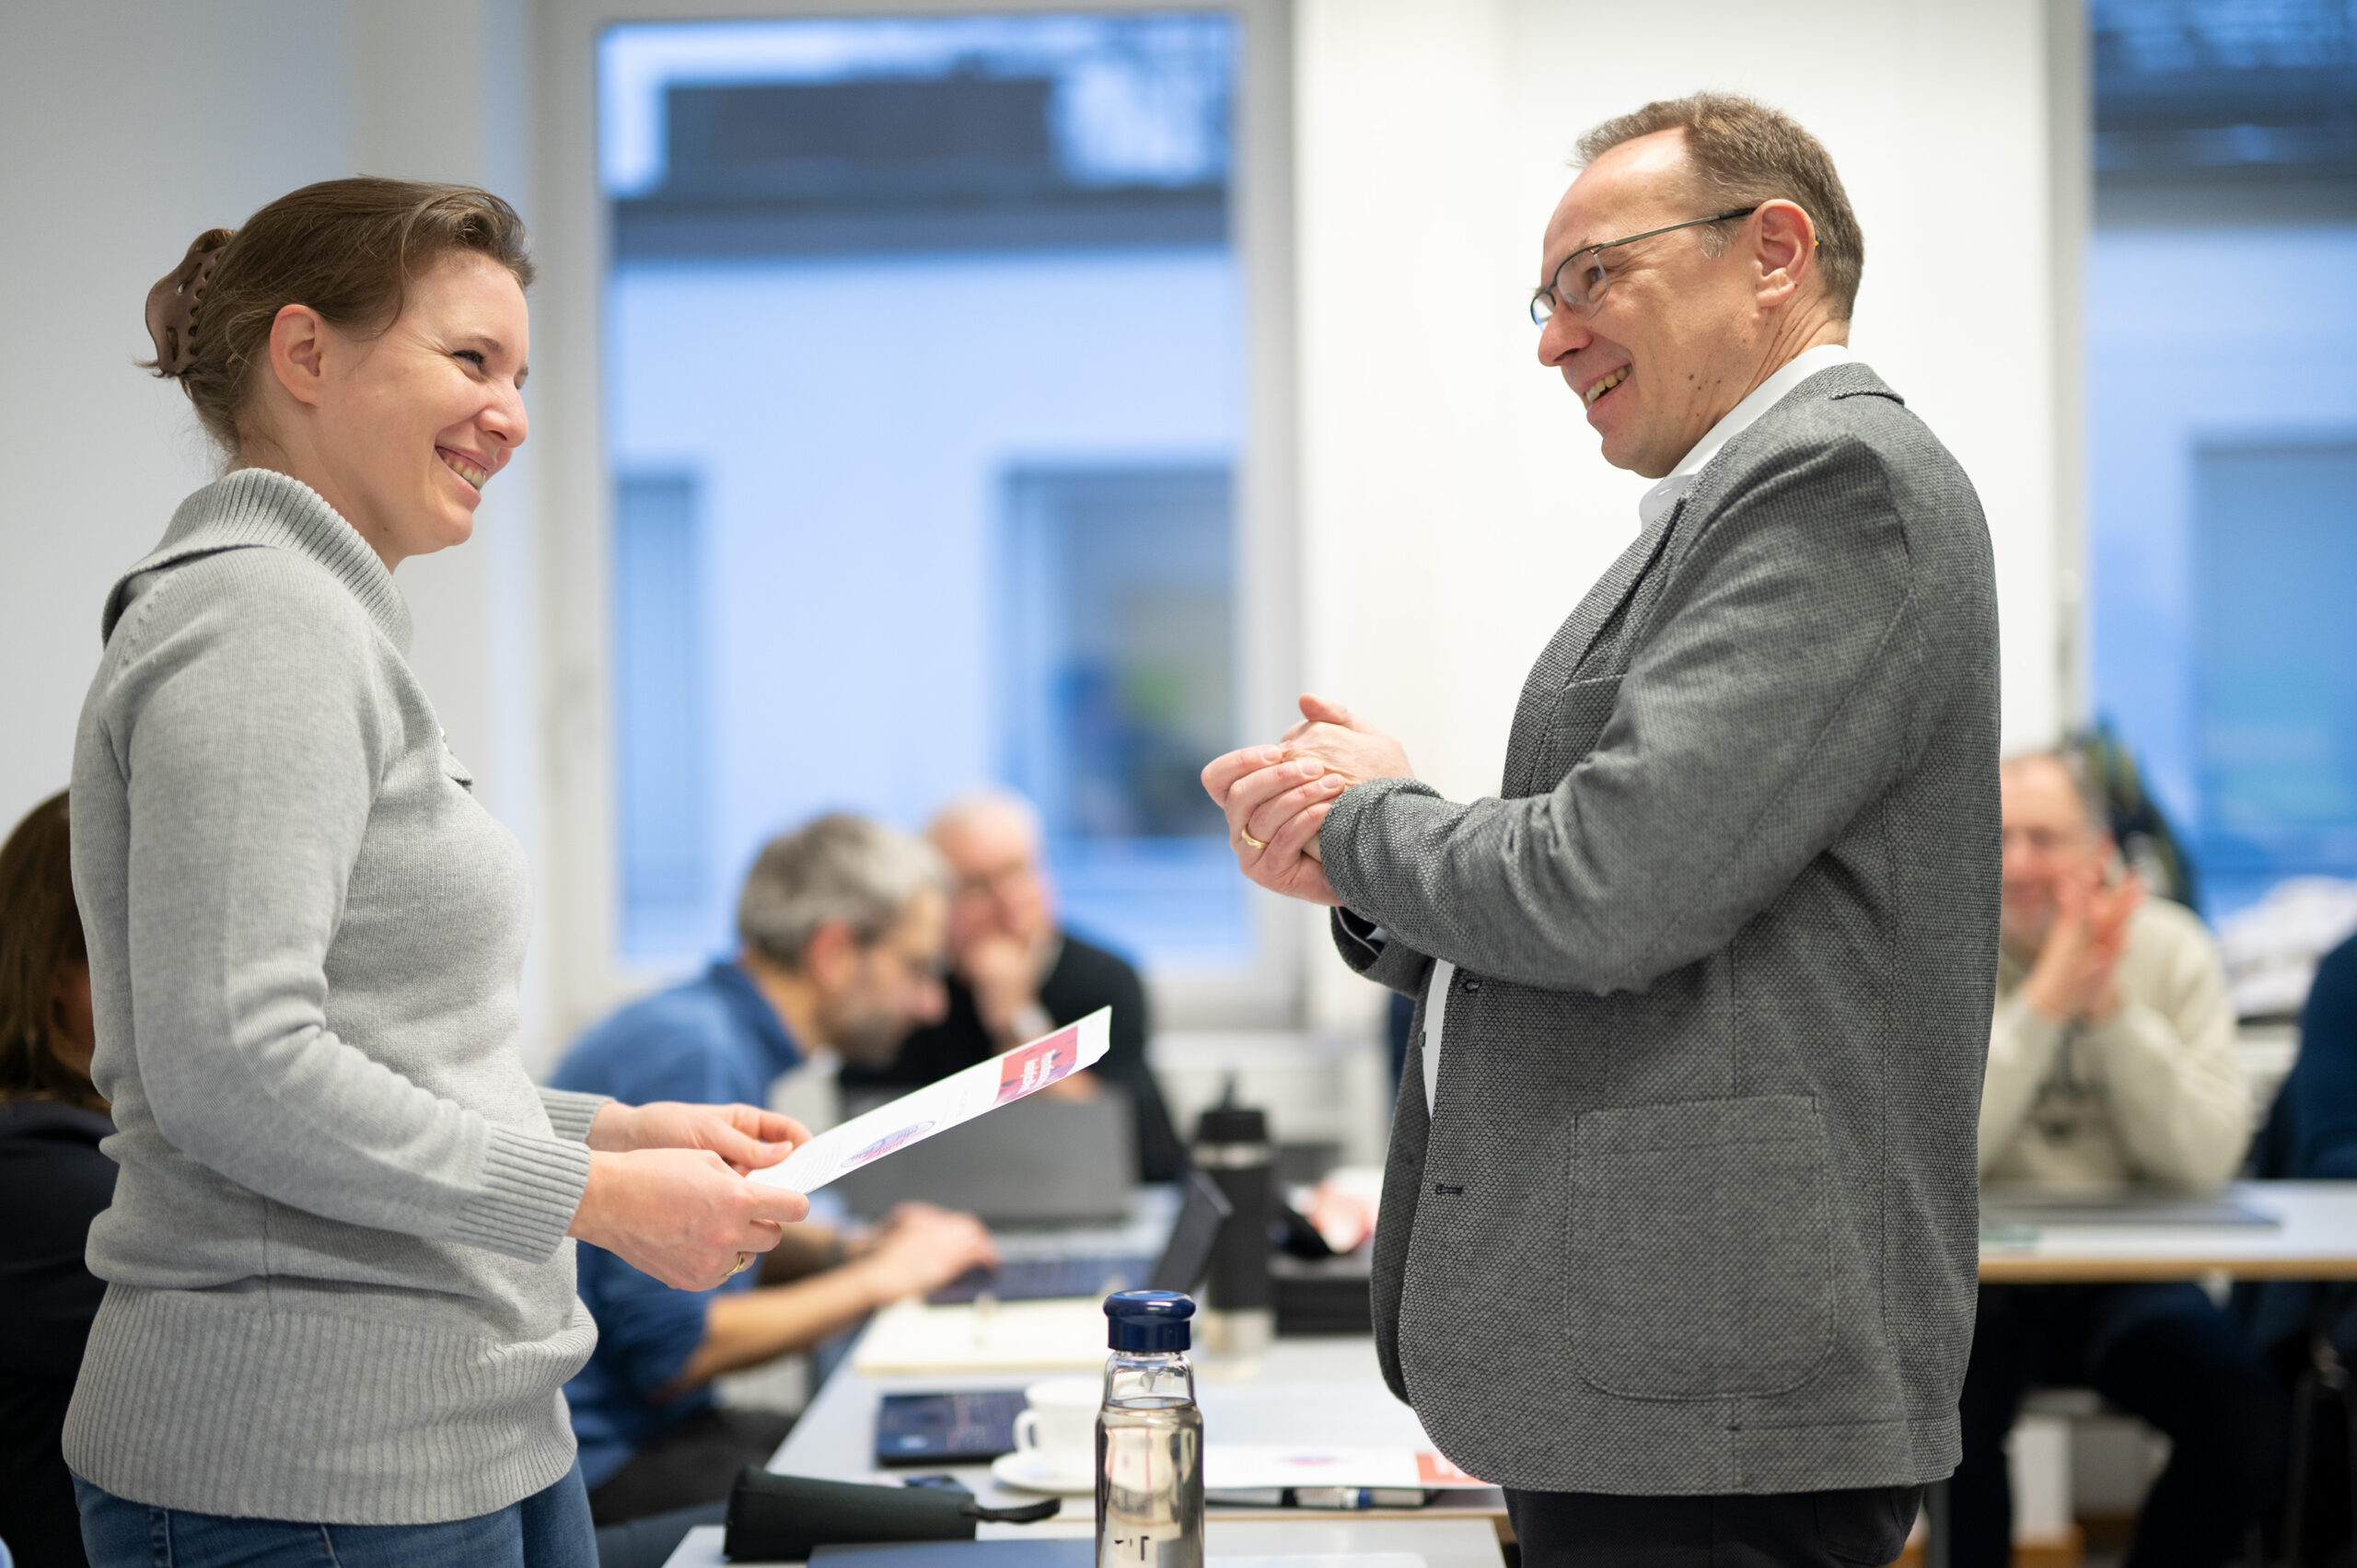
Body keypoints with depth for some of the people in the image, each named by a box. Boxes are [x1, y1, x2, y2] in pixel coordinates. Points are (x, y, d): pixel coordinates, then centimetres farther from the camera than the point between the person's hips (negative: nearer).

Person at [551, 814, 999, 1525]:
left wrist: (856, 1249, 9)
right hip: (598, 1460, -10)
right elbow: (668, 1349, -23)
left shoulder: (723, 1037, 11)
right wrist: (873, 1281, -13)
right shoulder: (692, 1055, -20)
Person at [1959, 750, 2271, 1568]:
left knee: (2238, 1400, -25)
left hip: (2131, 1272, 2)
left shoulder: (2172, 949, 0)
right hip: (1981, 1267, -1)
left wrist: (2113, 1007, -22)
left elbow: (2205, 1160, -11)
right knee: (1950, 1390, -31)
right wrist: (2044, 1002, -24)